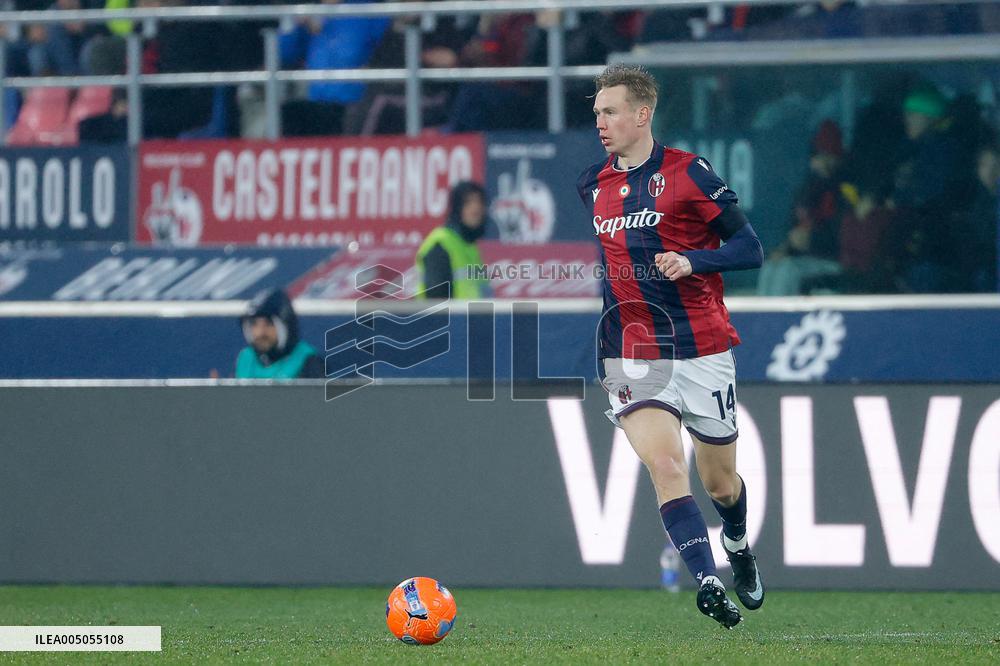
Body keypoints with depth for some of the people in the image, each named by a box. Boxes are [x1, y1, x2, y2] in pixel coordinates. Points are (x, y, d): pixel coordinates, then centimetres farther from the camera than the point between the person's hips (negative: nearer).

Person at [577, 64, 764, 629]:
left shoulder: (688, 173, -7)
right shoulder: (592, 186, 9)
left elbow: (749, 248, -7)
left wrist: (692, 260, -24)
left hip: (703, 352, -2)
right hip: (632, 355, 2)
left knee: (720, 481, 11)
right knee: (665, 465, -20)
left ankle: (739, 547, 43)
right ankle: (709, 583, -26)